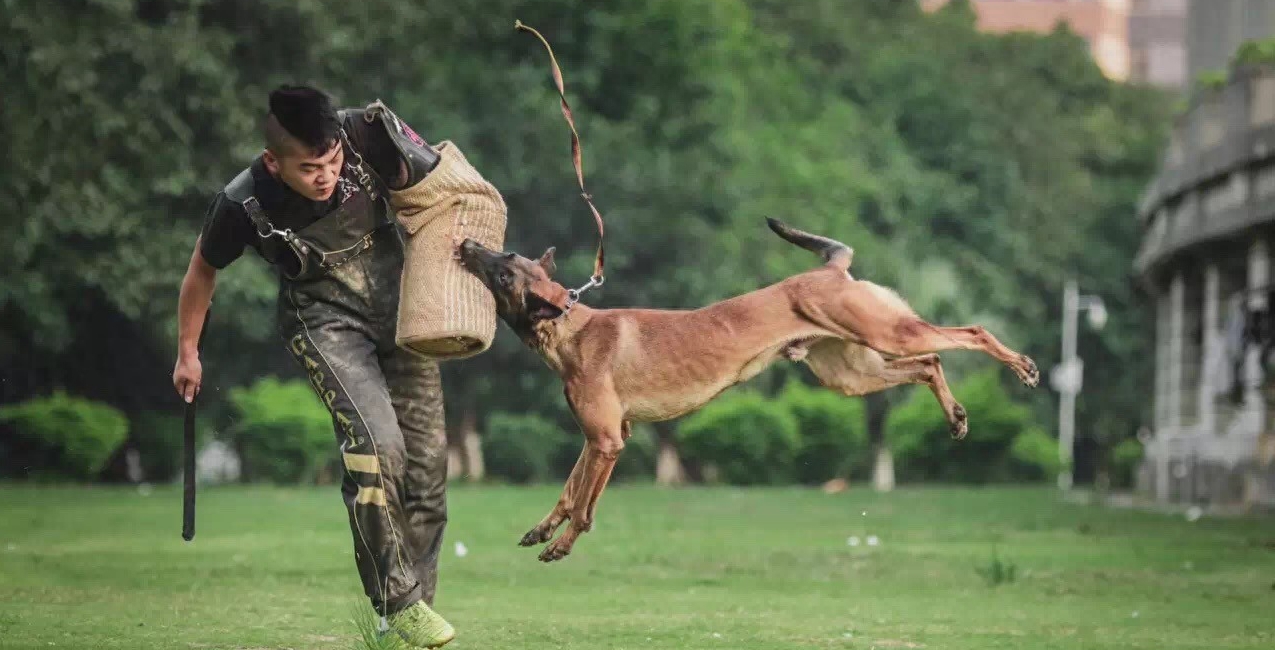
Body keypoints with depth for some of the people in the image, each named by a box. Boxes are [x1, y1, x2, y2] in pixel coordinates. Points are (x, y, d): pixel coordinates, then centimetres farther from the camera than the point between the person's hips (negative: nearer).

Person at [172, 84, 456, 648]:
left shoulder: (370, 137, -24)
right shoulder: (244, 204, -24)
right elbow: (203, 270, -3)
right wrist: (188, 352, 9)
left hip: (398, 302, 3)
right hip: (323, 319, -3)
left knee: (427, 460, 0)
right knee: (376, 442, -25)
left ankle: (415, 601, 13)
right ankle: (398, 601, -15)